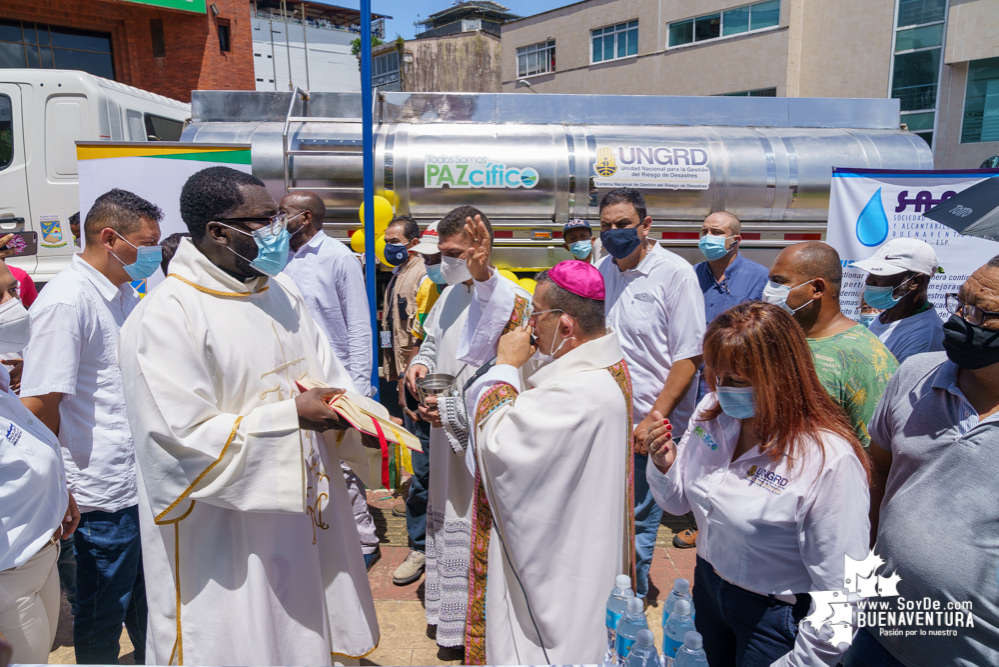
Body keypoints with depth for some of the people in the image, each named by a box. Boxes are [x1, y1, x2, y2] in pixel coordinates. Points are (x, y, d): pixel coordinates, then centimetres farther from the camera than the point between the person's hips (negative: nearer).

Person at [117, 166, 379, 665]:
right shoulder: (166, 318, -19)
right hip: (223, 540, -7)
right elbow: (184, 441, -24)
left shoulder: (279, 289, 5)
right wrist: (292, 415, -23)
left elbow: (328, 374, 10)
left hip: (304, 508, 7)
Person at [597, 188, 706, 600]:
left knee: (637, 520, 7)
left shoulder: (675, 273, -11)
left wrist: (653, 419, -17)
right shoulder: (603, 270, 7)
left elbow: (689, 357, -13)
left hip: (648, 426, -5)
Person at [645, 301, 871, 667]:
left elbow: (841, 601, -24)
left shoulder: (830, 459, -29)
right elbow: (677, 502, 2)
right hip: (708, 588, 6)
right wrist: (663, 464, -17)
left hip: (775, 618, -6)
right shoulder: (712, 413, -9)